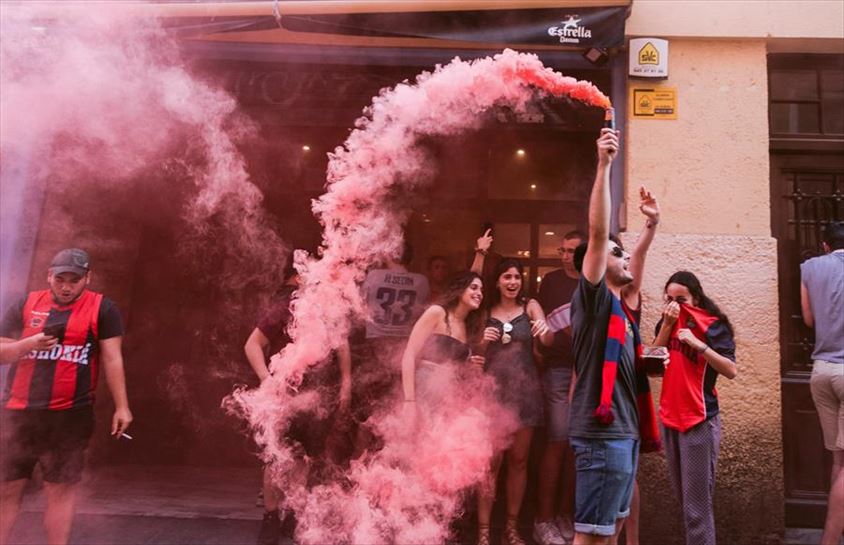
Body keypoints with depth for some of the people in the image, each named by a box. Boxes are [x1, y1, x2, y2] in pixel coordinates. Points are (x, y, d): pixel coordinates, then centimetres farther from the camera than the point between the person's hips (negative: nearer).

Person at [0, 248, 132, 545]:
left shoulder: (101, 308, -1)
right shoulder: (26, 305, 8)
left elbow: (112, 359, -4)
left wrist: (121, 406, -9)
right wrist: (29, 343, -11)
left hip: (70, 415, -3)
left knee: (61, 489, 4)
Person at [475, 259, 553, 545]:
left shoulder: (530, 306, 4)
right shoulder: (487, 312, 7)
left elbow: (548, 341, -12)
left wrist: (545, 330, -35)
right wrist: (484, 341, -12)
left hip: (524, 389, 0)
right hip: (493, 389, 0)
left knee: (519, 460, 9)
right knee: (492, 461, -3)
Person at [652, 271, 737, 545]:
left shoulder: (713, 325, -6)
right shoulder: (667, 322, 10)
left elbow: (731, 371, -13)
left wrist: (699, 345, -24)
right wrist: (667, 325, -10)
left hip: (700, 420, -6)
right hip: (669, 417, 6)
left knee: (697, 500, -4)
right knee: (683, 495, 15)